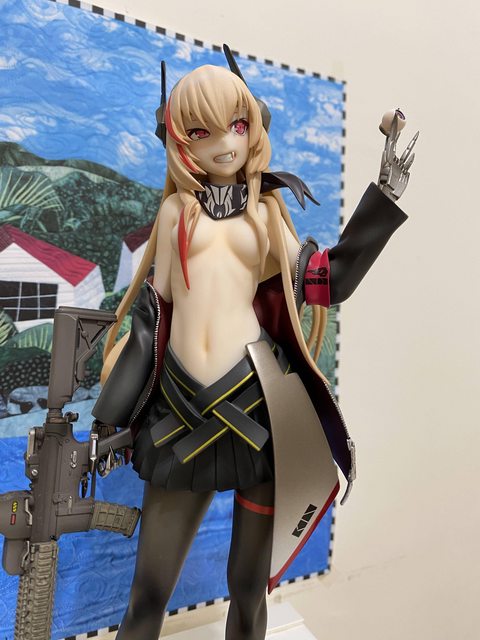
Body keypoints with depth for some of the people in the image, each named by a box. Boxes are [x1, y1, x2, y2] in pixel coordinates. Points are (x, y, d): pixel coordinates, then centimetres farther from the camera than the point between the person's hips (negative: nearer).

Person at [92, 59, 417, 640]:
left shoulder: (266, 212, 11)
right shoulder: (176, 208, 10)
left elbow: (328, 279, 5)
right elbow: (153, 309, 10)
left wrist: (386, 190, 4)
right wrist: (114, 414, 9)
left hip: (255, 397, 0)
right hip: (182, 402, 1)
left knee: (249, 584, 15)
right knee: (148, 591, 11)